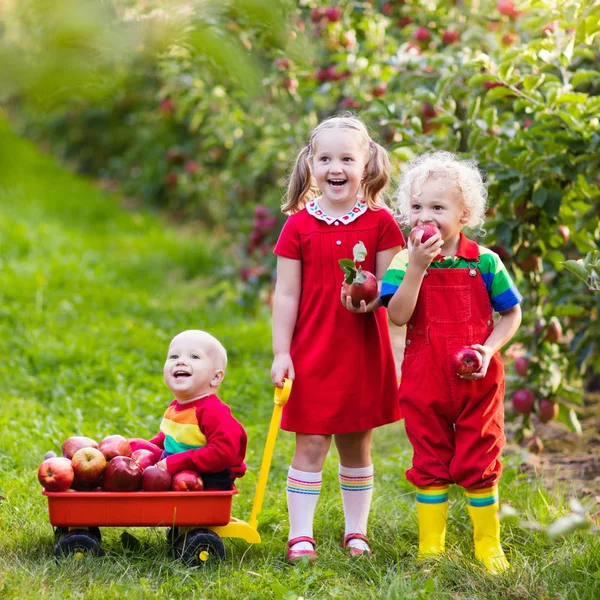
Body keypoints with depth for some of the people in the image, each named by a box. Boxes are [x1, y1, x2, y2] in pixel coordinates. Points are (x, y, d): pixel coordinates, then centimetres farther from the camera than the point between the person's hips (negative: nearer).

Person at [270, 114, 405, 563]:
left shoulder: (380, 222, 1)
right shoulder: (298, 226, 0)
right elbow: (286, 294, 0)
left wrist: (369, 298, -23)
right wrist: (281, 353, -5)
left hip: (364, 353, 1)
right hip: (312, 355, -1)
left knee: (357, 446, 11)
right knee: (311, 446, -1)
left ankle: (357, 533, 22)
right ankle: (300, 535, 6)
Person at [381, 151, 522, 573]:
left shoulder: (484, 262, -4)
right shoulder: (405, 262, -4)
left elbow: (512, 314, 4)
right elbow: (399, 316, -17)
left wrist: (488, 349, -12)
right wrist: (417, 267, -25)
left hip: (477, 380, 0)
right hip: (425, 380, 0)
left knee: (478, 463, 6)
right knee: (430, 463, 8)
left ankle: (488, 546, 18)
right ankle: (430, 547, 17)